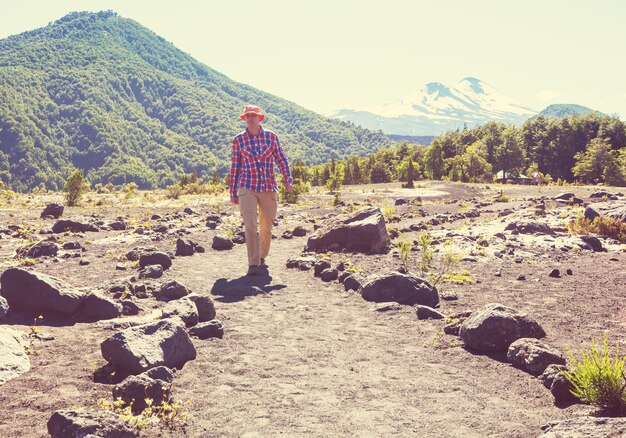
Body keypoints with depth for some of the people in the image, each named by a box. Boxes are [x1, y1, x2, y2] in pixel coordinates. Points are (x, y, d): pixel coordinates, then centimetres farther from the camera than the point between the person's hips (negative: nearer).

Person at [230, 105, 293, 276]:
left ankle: (261, 259, 26)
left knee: (267, 227, 8)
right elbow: (235, 167, 8)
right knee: (250, 225, -13)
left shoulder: (271, 136, 5)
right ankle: (253, 264, -9)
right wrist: (233, 193, 8)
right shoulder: (239, 140, 4)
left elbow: (281, 159, 6)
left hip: (269, 188, 2)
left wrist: (287, 179, -7)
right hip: (247, 188, -2)